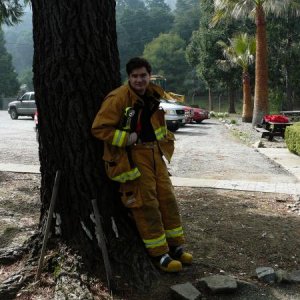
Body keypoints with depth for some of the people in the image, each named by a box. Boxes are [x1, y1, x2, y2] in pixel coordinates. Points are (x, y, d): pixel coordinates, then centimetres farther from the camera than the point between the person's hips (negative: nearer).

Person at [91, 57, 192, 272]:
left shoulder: (154, 94, 8)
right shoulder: (117, 98, -16)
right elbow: (99, 128, -16)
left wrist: (165, 138, 14)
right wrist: (125, 138, -21)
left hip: (155, 152, 7)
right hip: (132, 156, -7)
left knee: (167, 198, 9)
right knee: (147, 204, -4)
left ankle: (175, 246, 23)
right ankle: (159, 254, 8)